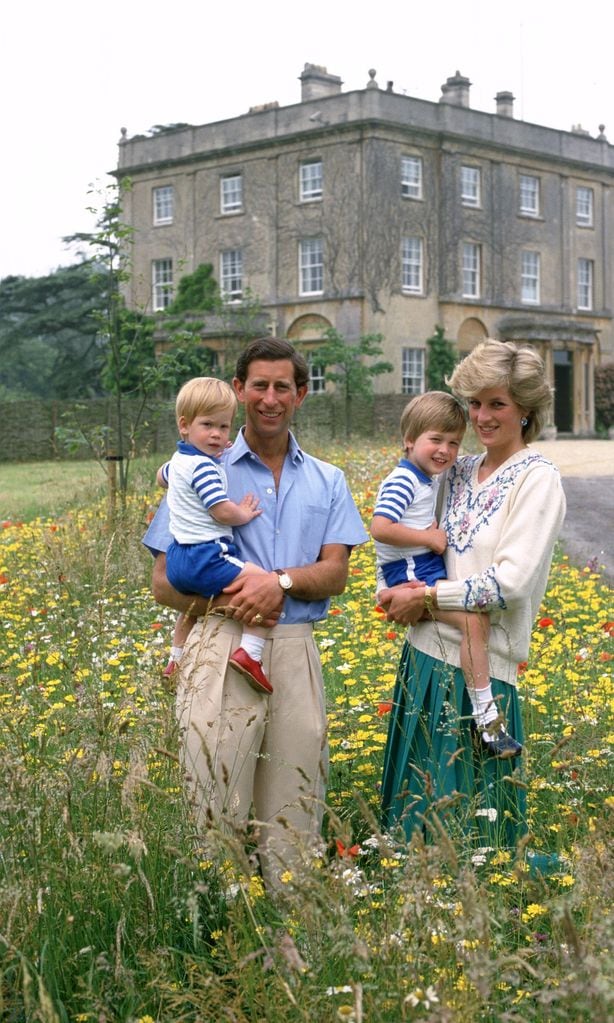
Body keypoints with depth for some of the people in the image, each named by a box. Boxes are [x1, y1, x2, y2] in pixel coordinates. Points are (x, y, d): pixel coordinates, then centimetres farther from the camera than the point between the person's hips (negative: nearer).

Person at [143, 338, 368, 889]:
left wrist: (281, 581, -14)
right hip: (222, 650, -2)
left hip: (296, 653, 3)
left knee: (295, 815, 5)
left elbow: (335, 574, 6)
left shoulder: (327, 481, 16)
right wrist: (224, 600, -13)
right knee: (214, 808, -4)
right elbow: (165, 582, 5)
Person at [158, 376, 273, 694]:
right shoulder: (204, 468, -16)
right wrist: (245, 514, 0)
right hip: (207, 557, -10)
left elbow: (161, 476, 39)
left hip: (178, 560, 10)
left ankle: (177, 658, 51)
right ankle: (249, 653, -26)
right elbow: (223, 512, -21)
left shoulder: (179, 460, 15)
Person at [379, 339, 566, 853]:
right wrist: (396, 591, -2)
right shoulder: (459, 471, 11)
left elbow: (511, 583, -18)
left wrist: (426, 597, -12)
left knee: (469, 818, 2)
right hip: (424, 654, 7)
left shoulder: (537, 479, -9)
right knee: (416, 801, 14)